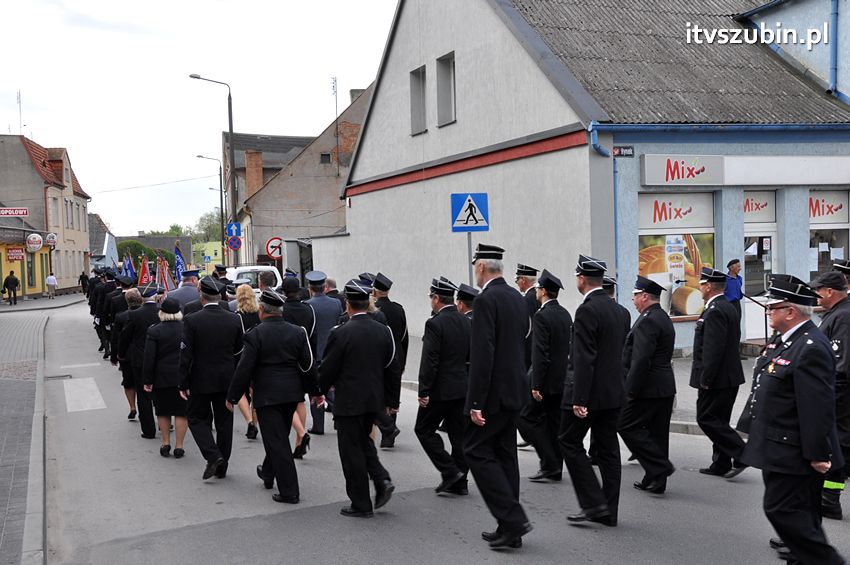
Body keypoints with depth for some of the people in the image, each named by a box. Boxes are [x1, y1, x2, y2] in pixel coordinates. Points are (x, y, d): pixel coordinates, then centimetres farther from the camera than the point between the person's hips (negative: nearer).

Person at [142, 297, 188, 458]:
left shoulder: (154, 331, -9)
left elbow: (149, 358, -9)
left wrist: (147, 380, -1)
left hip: (162, 378, -1)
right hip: (184, 377, 1)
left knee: (163, 411, 15)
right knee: (181, 412, 6)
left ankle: (166, 444, 20)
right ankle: (179, 446, 7)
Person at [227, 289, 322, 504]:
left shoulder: (255, 334, -12)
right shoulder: (298, 332, 1)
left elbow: (244, 369, -11)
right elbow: (308, 365, 4)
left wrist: (232, 397, -2)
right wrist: (315, 391, 15)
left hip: (267, 394, -5)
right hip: (293, 393, 6)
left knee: (277, 441, -2)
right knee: (279, 436, 23)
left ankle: (289, 492, -3)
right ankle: (268, 473, 43)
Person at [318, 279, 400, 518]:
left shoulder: (340, 333, -16)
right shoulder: (383, 331, 1)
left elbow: (328, 369, -10)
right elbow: (393, 368, 6)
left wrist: (320, 391, 10)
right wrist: (392, 400, 16)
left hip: (349, 402, -6)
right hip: (374, 399, 6)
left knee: (352, 450, 5)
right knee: (364, 441, 25)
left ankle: (361, 505, 11)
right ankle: (382, 480, 7)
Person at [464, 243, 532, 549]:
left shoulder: (486, 299, -16)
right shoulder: (517, 298, 12)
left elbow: (482, 354, -22)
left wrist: (476, 402, -20)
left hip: (494, 392, -9)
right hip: (515, 388, 9)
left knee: (476, 450, 0)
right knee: (504, 454, 13)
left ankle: (513, 518, -5)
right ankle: (509, 529, 18)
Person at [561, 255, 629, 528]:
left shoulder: (587, 310, -17)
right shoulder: (616, 308, 11)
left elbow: (584, 359, -21)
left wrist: (579, 399, -21)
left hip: (591, 391, -8)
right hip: (614, 391, 9)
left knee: (570, 442, 5)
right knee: (607, 448, 11)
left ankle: (593, 503, 1)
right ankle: (609, 511, 16)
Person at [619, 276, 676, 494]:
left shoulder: (647, 321, -17)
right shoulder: (663, 318, 15)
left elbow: (641, 360, -24)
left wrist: (630, 390, -19)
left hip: (649, 388, -10)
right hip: (665, 387, 10)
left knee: (627, 426, -2)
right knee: (657, 433, 12)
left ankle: (660, 466, -6)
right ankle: (655, 480, 18)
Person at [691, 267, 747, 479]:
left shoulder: (715, 311, -19)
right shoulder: (729, 308, 13)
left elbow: (713, 349, -24)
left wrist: (705, 378, -19)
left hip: (716, 379, -10)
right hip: (729, 376, 10)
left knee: (707, 419, -4)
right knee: (719, 420, 15)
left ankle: (740, 455, -5)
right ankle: (721, 465, 20)